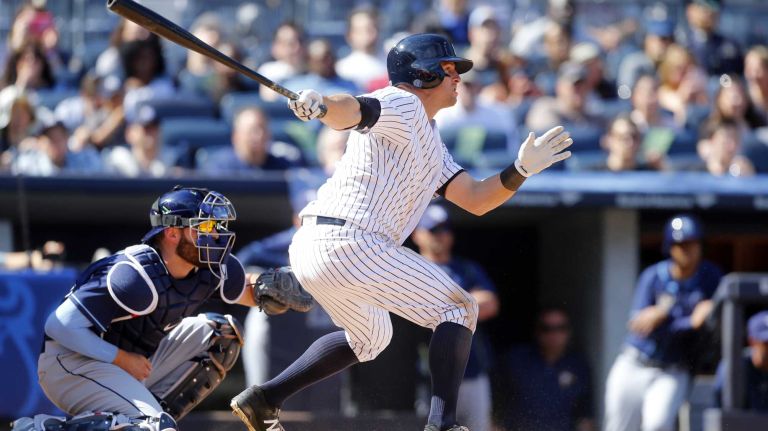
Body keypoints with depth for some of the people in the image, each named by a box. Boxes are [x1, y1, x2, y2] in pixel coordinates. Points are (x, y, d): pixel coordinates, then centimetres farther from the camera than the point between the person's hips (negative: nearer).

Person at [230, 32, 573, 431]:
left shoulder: (430, 145, 26)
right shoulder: (402, 106, -5)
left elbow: (475, 200, 22)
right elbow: (351, 111, -26)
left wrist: (522, 169, 7)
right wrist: (321, 105, -49)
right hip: (351, 245, -10)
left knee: (369, 337, 31)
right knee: (459, 310, -1)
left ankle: (264, 398, 21)